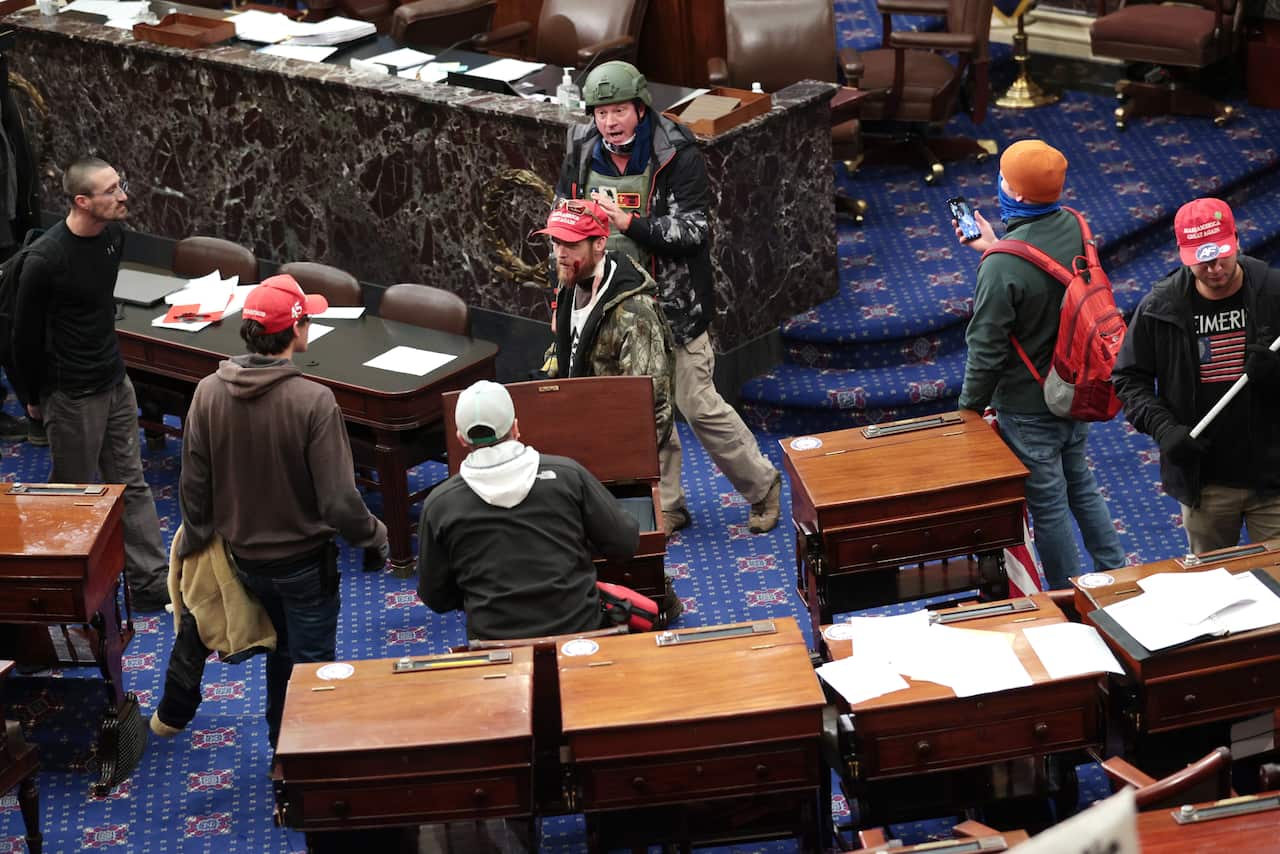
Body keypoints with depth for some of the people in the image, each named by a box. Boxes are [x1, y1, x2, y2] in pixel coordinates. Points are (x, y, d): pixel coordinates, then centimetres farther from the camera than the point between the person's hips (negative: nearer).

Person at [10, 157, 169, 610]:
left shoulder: (114, 234, -2)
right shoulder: (46, 259, -24)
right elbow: (26, 333, -13)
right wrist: (33, 398, -3)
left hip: (116, 381, 7)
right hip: (72, 396, -7)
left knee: (131, 484, 11)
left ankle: (151, 583, 18)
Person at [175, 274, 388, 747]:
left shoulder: (209, 393, -12)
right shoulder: (313, 401, -27)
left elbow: (193, 486, -4)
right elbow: (339, 500, -24)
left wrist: (194, 543, 11)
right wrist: (376, 535, -6)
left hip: (244, 559, 5)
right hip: (305, 562, -5)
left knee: (280, 651, 27)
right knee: (310, 666, 12)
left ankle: (279, 745, 41)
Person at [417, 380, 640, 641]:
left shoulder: (438, 505, -5)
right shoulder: (566, 474, -6)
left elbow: (435, 598, 5)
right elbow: (625, 543, 2)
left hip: (494, 641, 1)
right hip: (579, 629, -1)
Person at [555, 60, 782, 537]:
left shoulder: (677, 155, -14)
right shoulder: (582, 154, 1)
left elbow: (691, 234, -19)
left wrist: (628, 221, -31)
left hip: (672, 304, -5)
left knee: (698, 405, -2)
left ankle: (762, 486, 18)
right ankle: (667, 506, 24)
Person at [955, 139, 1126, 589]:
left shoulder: (1002, 267, -30)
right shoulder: (1075, 228, -9)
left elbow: (987, 349, -21)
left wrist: (970, 405, -5)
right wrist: (996, 248, 13)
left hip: (1027, 408, -7)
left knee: (1047, 505, 9)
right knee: (1080, 483, 26)